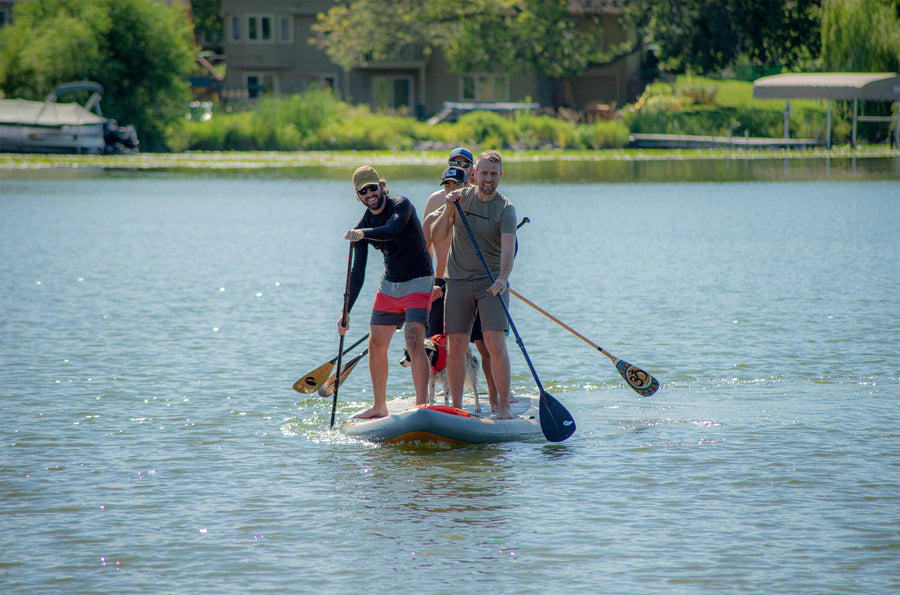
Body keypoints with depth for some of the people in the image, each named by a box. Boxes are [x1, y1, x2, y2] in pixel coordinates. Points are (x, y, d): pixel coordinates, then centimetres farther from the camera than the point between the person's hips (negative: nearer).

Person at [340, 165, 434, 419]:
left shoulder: (401, 205, -16)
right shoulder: (363, 225, 0)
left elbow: (392, 231, -38)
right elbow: (358, 271, 1)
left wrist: (363, 233, -56)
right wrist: (346, 312, -5)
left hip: (418, 283, -7)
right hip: (389, 284, 7)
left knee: (414, 342, -20)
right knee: (376, 344, 7)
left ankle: (422, 405, -23)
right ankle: (380, 407, 20)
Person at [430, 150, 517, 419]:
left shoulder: (505, 208, -6)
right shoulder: (460, 197, 4)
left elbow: (508, 248, -20)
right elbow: (437, 237, 0)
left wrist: (502, 278, -37)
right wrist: (448, 211, -17)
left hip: (492, 282, -3)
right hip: (459, 282, 3)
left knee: (495, 343, -14)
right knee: (455, 347, 1)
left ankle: (504, 407, -11)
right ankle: (456, 407, 11)